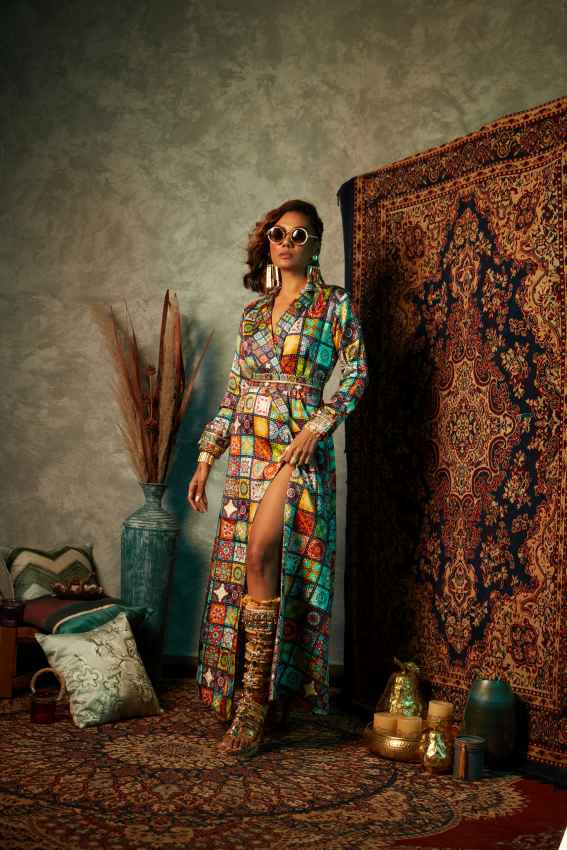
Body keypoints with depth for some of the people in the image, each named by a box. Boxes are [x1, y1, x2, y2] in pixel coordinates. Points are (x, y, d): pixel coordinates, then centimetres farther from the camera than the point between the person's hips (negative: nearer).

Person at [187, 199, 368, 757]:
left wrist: (318, 424, -16)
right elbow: (233, 391, 17)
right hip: (247, 448, 6)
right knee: (245, 563, 4)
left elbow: (357, 372, -3)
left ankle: (255, 701, -11)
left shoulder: (334, 304, 4)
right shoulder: (253, 312, 18)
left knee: (259, 556, -19)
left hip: (298, 445, -5)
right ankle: (259, 694, 15)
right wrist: (206, 458, 12)